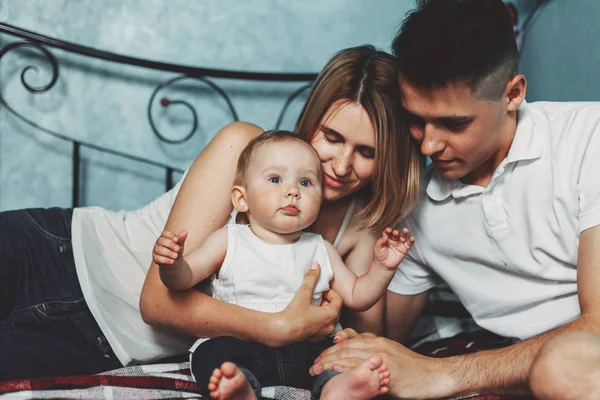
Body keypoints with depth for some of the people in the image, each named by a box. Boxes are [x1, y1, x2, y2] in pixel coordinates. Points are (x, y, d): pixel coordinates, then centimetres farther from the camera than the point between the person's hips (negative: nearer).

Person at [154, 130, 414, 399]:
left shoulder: (321, 250, 17)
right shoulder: (228, 241, 8)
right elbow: (184, 279, 2)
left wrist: (382, 267, 3)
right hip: (240, 345, -2)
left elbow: (356, 297, 20)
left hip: (304, 350, 3)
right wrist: (172, 265, -20)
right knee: (213, 352, -32)